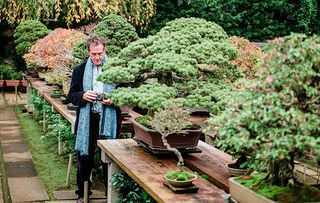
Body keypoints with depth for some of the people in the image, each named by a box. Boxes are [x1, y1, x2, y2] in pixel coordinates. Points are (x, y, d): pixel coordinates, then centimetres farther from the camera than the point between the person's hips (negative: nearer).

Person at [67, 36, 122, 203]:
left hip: (109, 121, -2)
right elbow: (71, 96, 7)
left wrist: (113, 100, -15)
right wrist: (83, 96, -14)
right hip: (86, 121, 2)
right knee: (84, 157, 11)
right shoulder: (80, 70, 4)